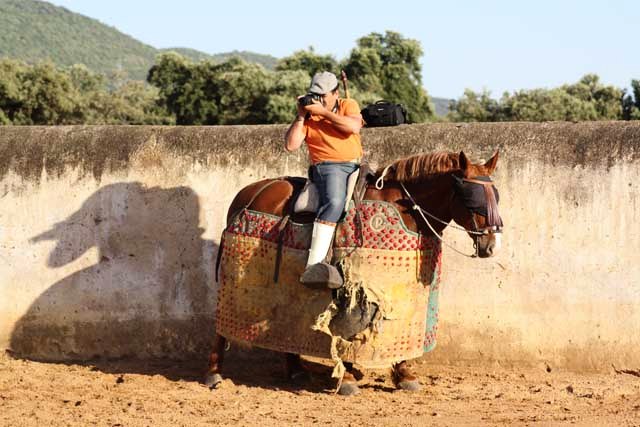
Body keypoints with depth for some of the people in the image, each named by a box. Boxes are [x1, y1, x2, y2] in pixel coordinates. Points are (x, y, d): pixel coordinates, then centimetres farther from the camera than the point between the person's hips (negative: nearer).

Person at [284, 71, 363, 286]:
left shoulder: (348, 105, 13)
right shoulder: (308, 116, 10)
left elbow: (353, 127, -10)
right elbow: (290, 145, 0)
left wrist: (324, 112, -10)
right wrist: (301, 116, -4)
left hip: (355, 165, 5)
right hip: (327, 166, -5)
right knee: (334, 202, -32)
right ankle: (313, 264, -43)